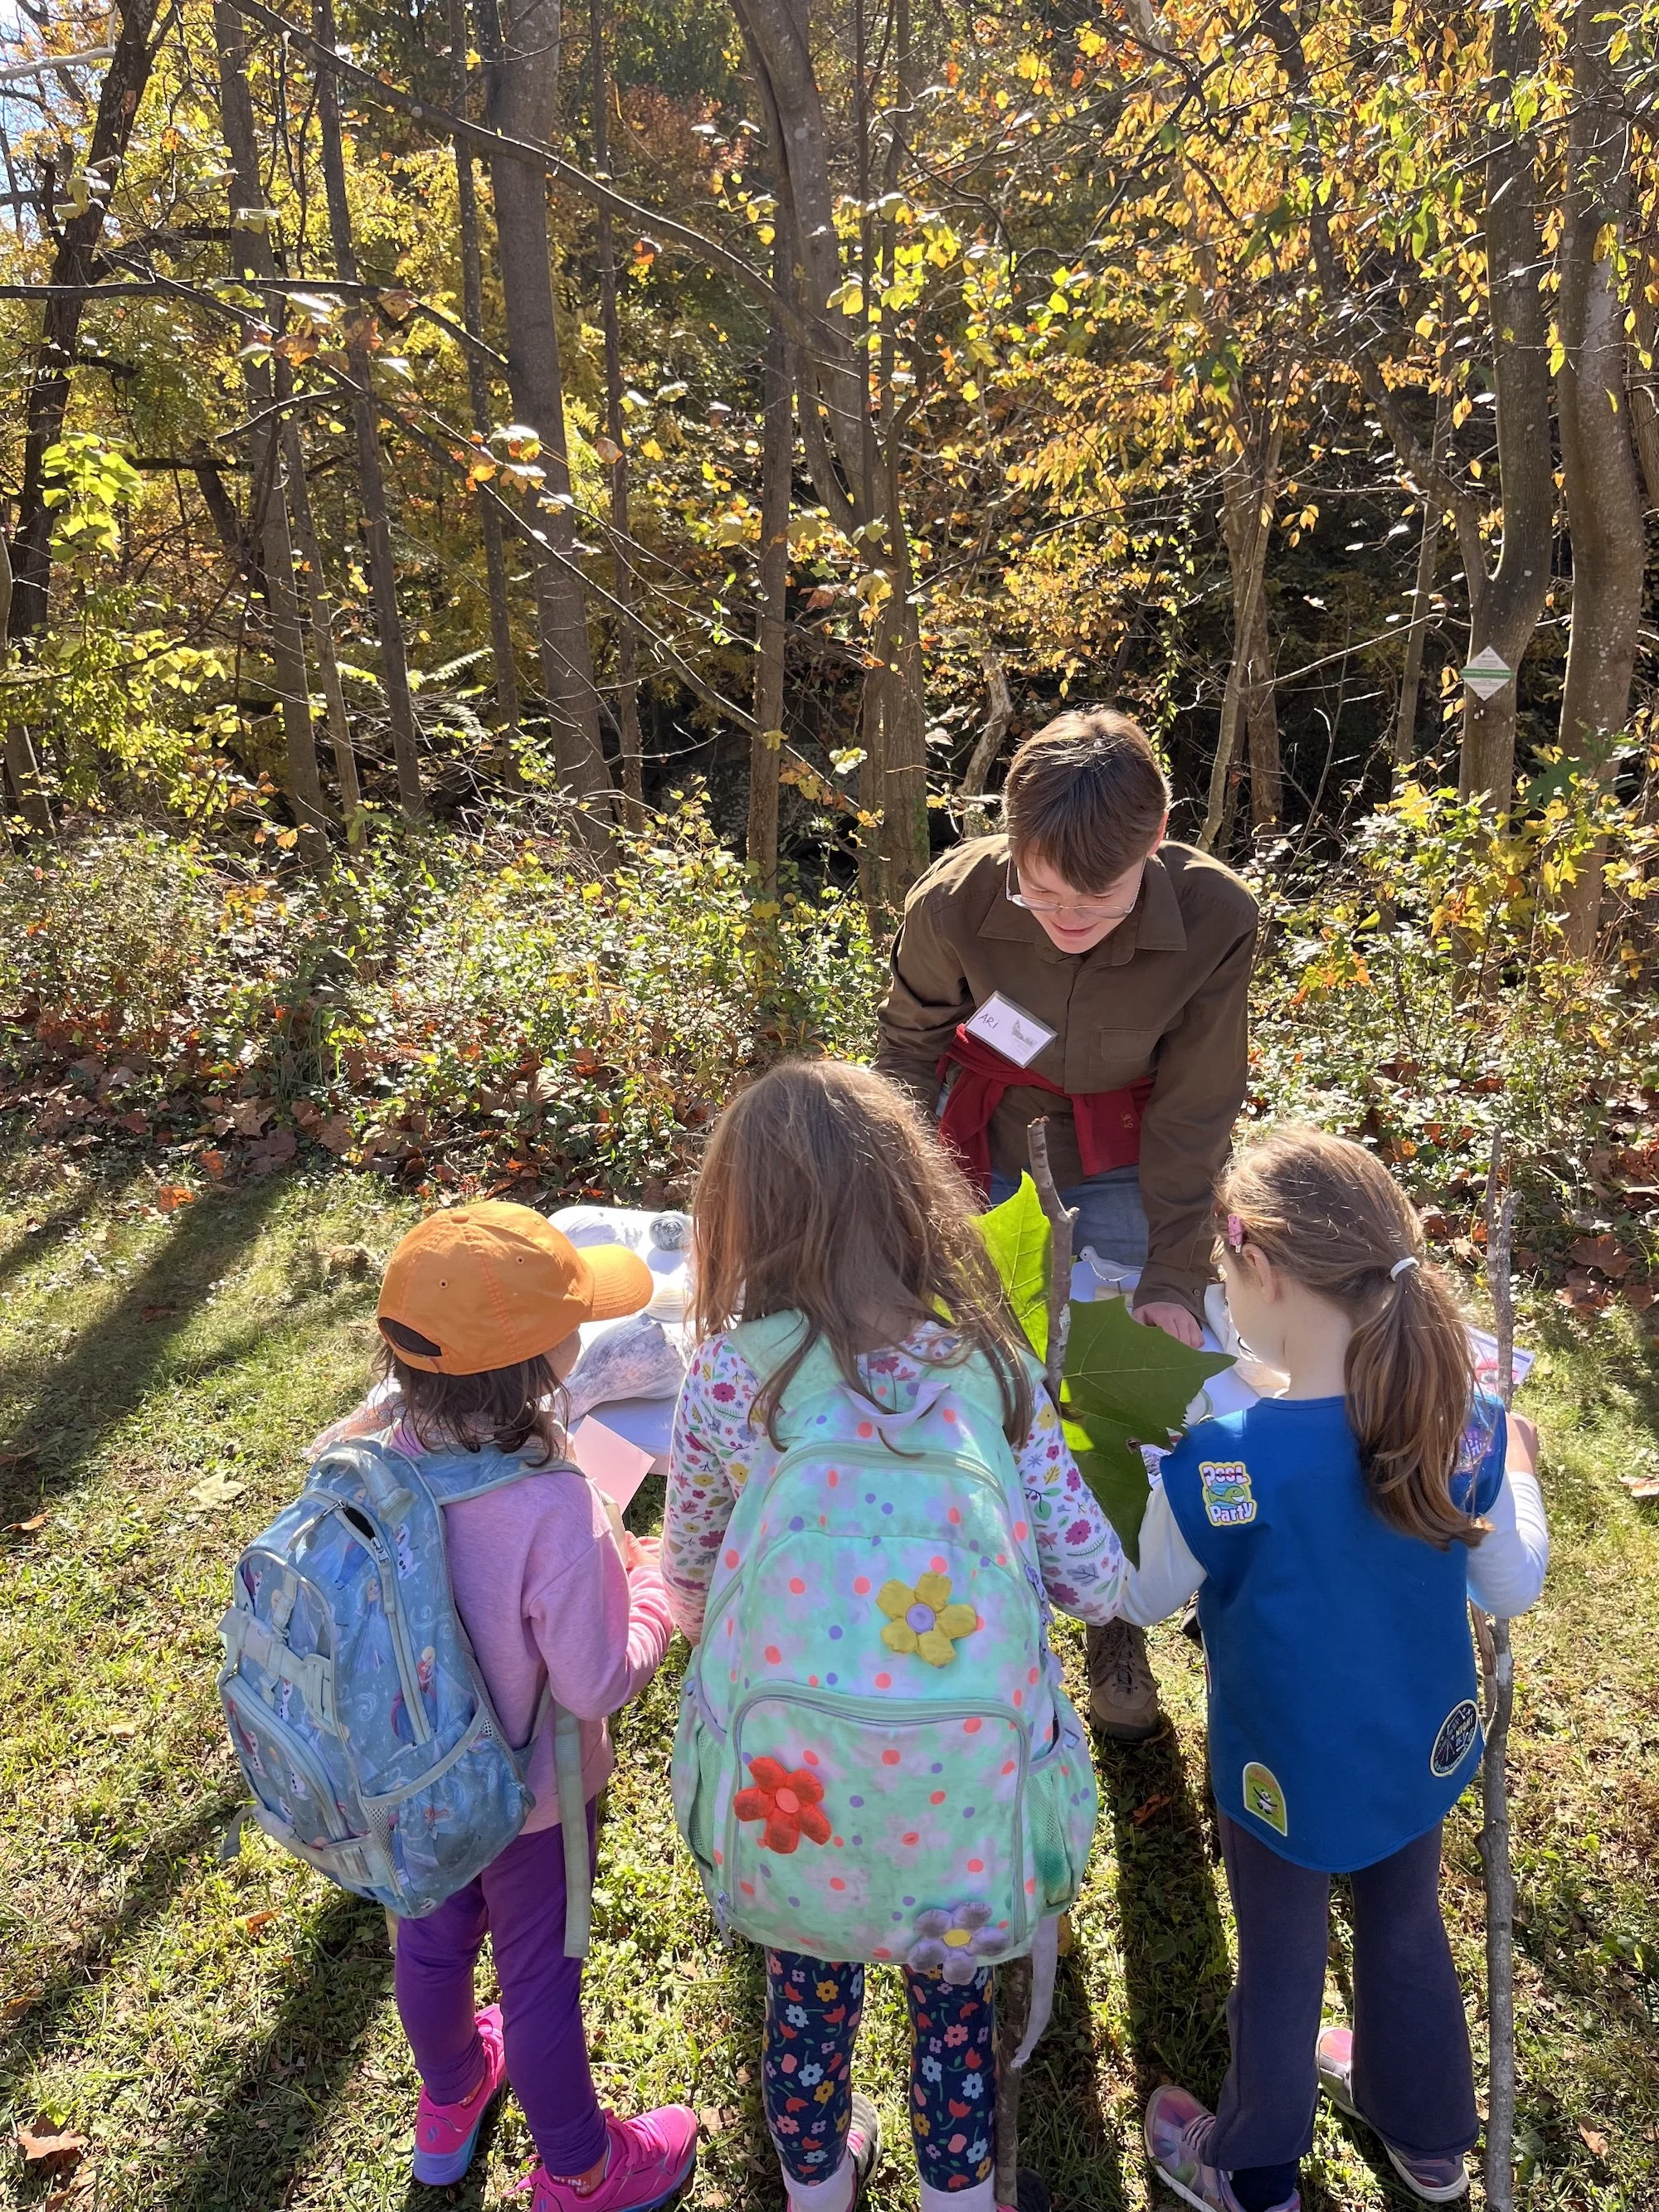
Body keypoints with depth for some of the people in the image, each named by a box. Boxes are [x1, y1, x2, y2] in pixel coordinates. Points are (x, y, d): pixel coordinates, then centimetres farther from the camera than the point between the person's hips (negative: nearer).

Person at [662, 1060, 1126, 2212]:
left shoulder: (724, 1378, -16)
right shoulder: (991, 1366, -14)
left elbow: (691, 1578, -1)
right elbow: (1096, 1583, -8)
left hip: (793, 1774, 1)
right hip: (960, 1772, 0)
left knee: (808, 1986, 30)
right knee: (953, 1987, 30)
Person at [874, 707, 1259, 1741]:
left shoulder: (1216, 920, -29)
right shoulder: (955, 900, -29)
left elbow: (1192, 1115, -19)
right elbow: (909, 1049, -10)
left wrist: (1174, 1281, -20)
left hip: (1122, 1149, 0)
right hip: (985, 1136, 0)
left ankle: (1117, 1630, 25)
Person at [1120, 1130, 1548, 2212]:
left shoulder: (1220, 1464, -34)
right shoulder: (1466, 1424, -21)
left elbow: (1145, 1598, -15)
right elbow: (1514, 1589, -4)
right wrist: (1518, 1462, 11)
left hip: (1291, 1775, -4)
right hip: (1425, 1752, 4)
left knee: (1281, 1963, 21)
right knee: (1408, 1926, 30)